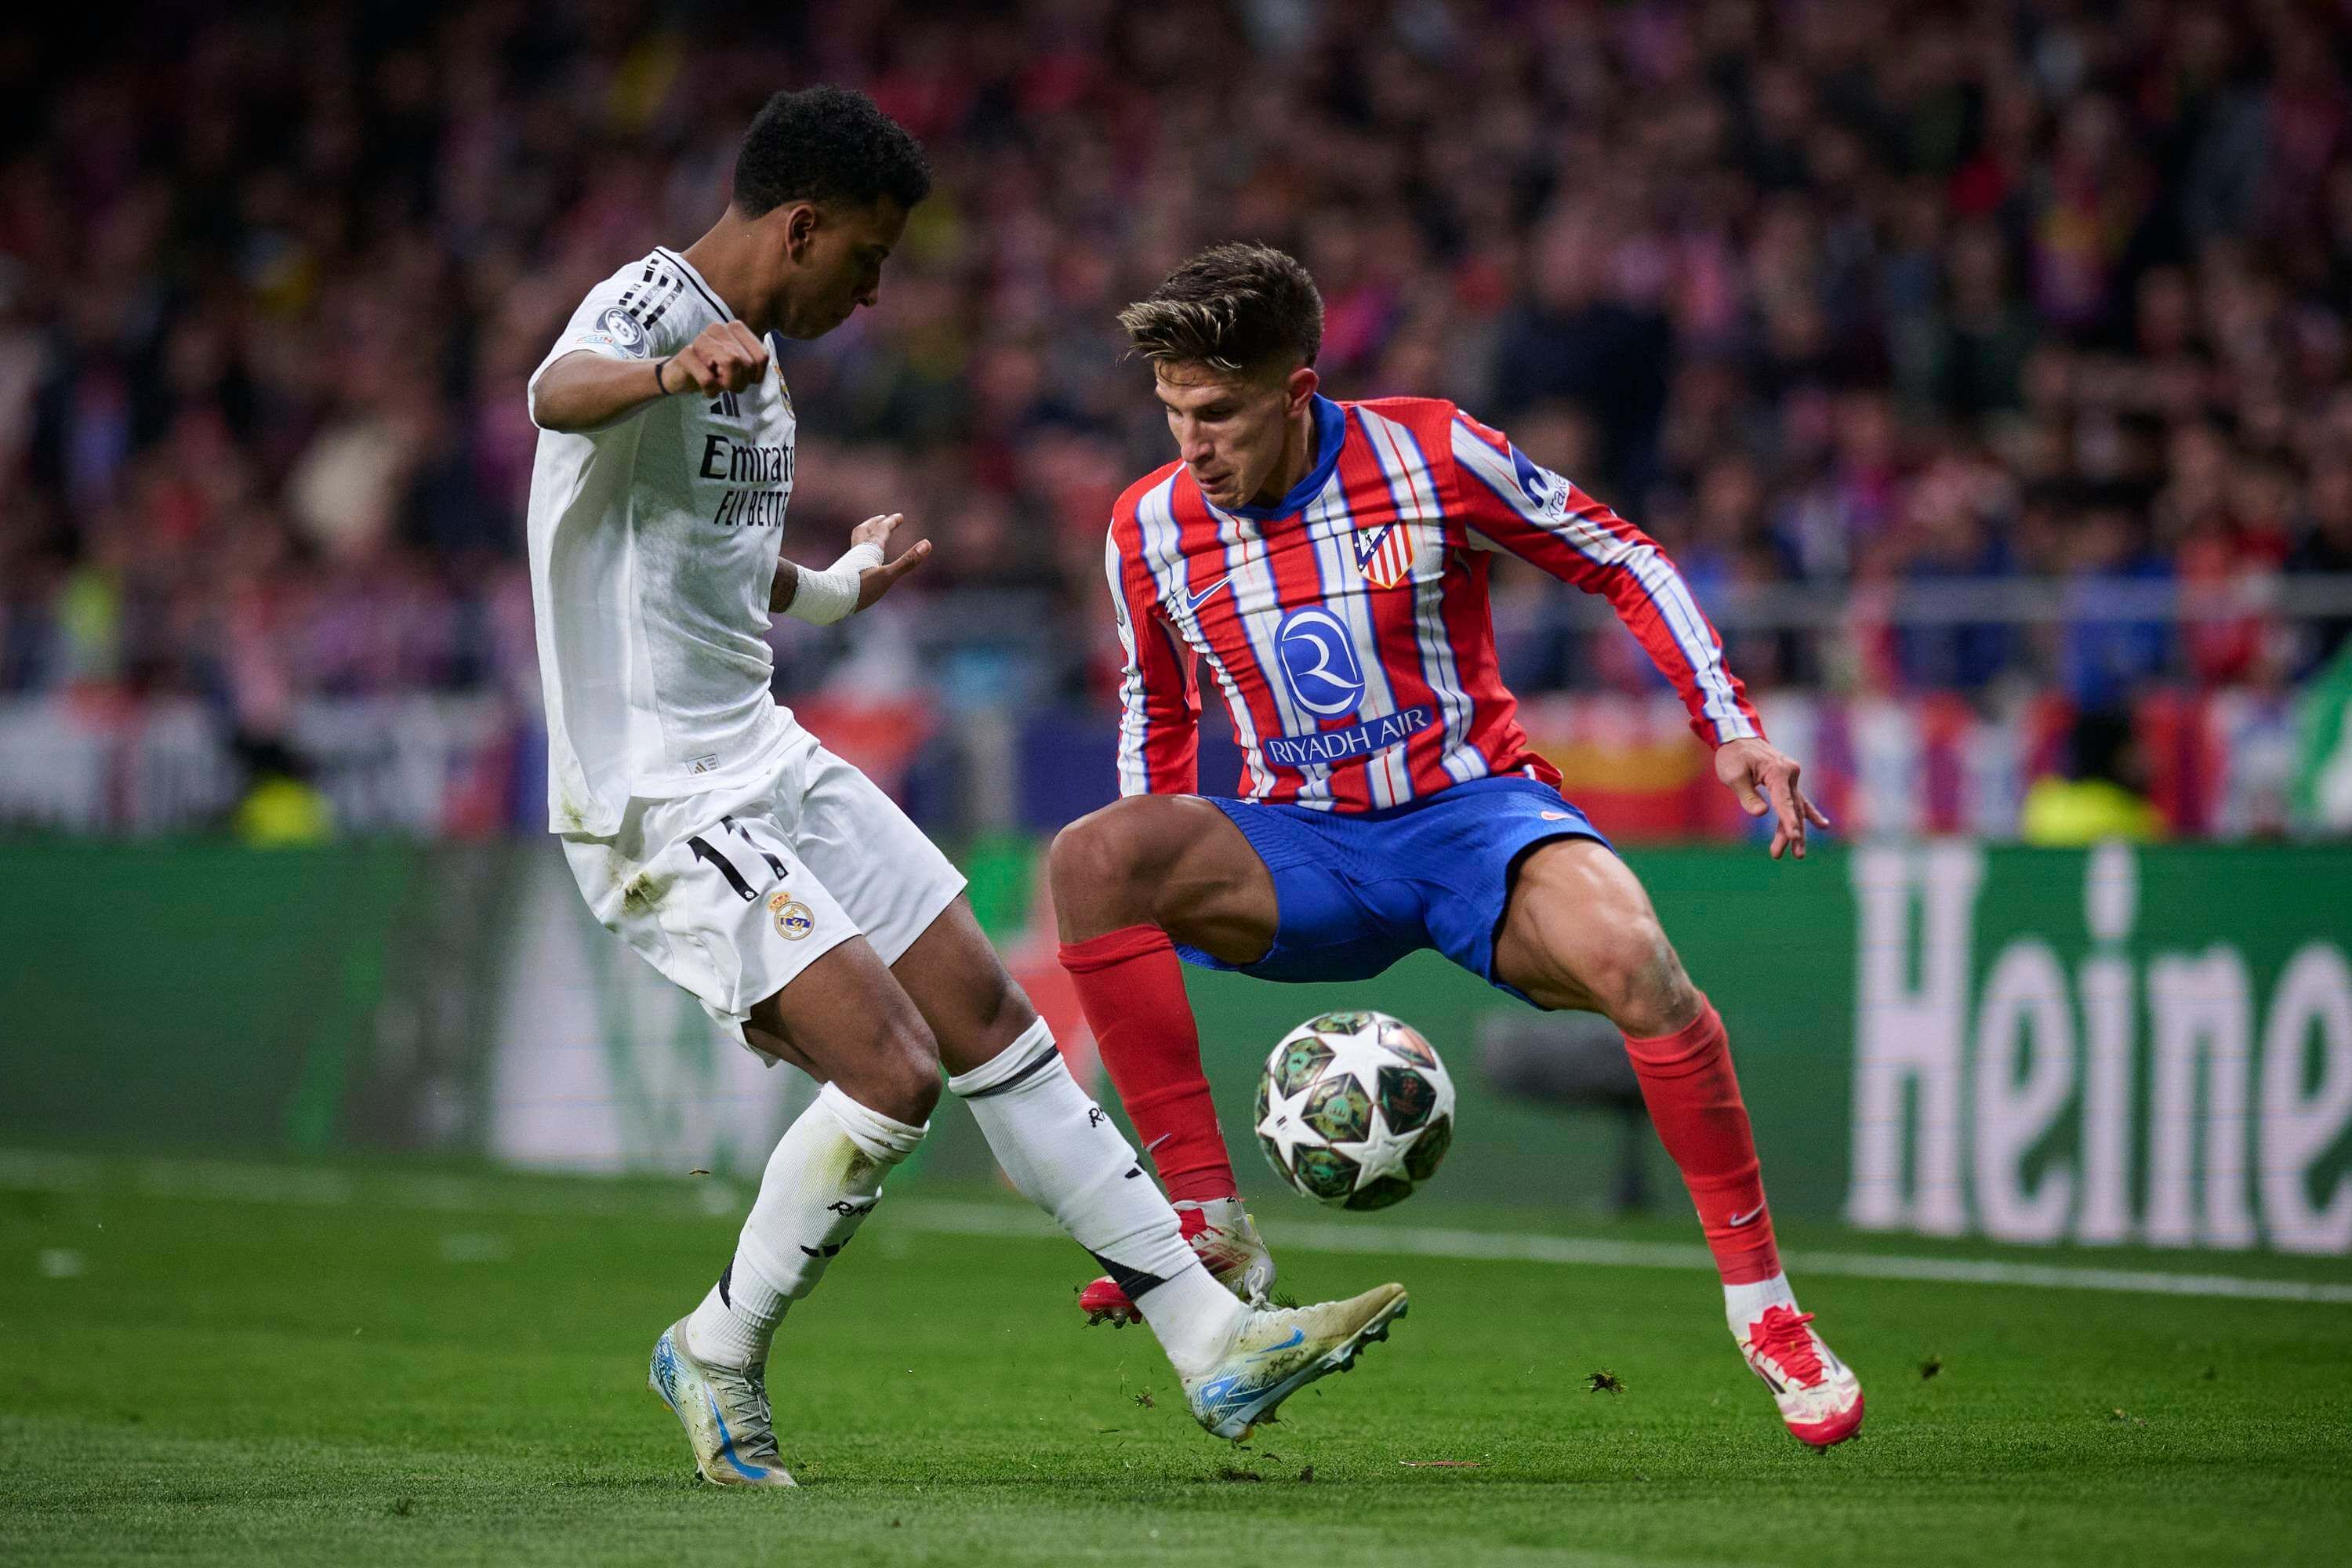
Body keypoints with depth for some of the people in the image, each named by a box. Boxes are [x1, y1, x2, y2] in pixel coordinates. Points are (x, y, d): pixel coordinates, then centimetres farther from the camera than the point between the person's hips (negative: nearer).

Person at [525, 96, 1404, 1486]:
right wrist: (669, 372, -64)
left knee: (993, 1023, 8)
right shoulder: (652, 305, -15)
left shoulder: (751, 356, 14)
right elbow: (559, 393, -41)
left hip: (765, 760, 10)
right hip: (660, 807, -10)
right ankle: (719, 1357, 4)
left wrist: (834, 591, 50)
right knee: (893, 1075, -18)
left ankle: (1213, 1342, 12)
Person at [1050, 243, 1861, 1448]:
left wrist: (1729, 726, -7)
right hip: (1301, 849, 3)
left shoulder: (1433, 456, -9)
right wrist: (1158, 890, 9)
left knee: (1629, 957, -35)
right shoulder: (1150, 528, -1)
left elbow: (1622, 564, 2)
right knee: (1087, 859, -28)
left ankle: (1763, 1306, -20)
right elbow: (1156, 709, 18)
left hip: (1473, 810, -2)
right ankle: (1210, 1230, -25)